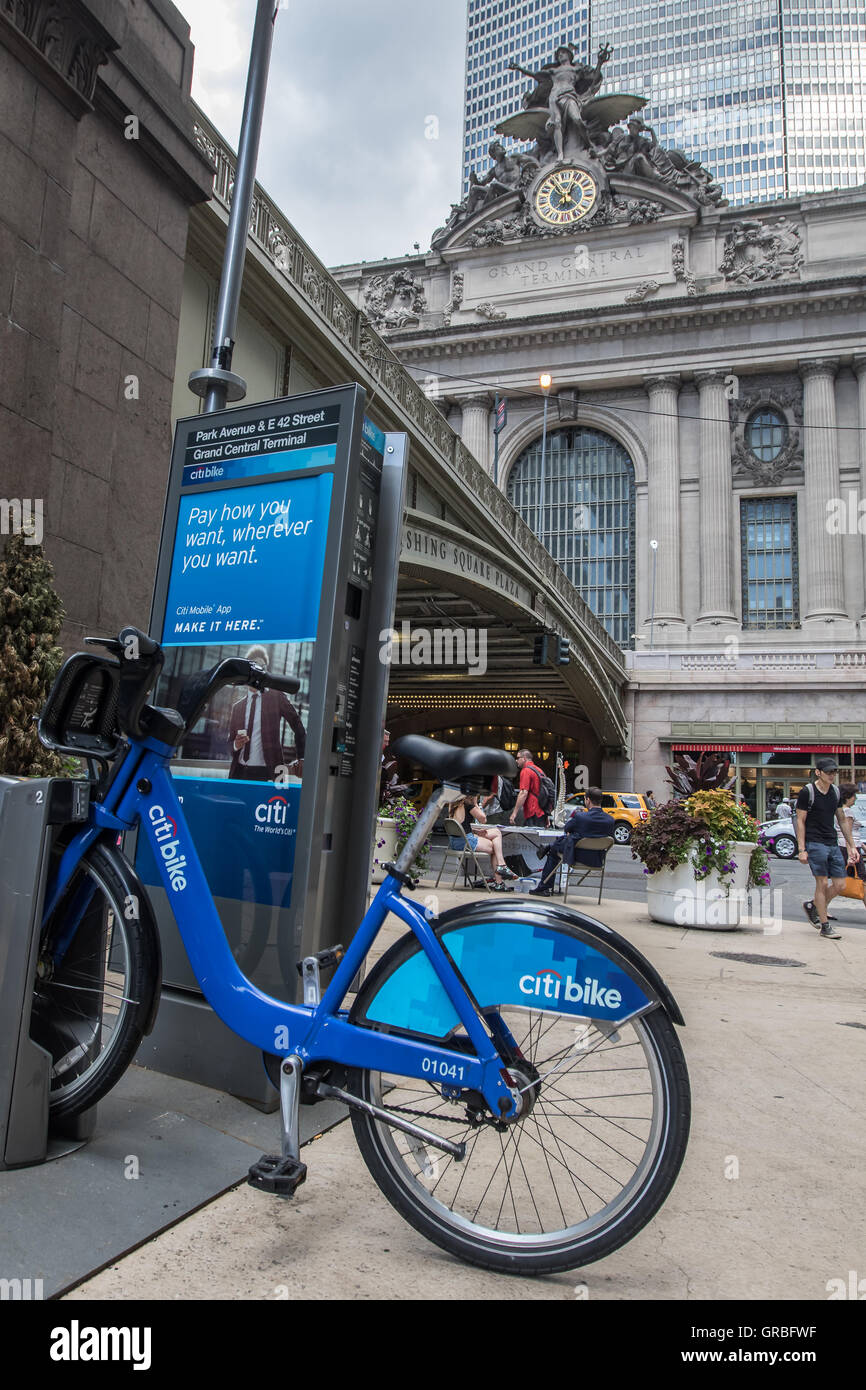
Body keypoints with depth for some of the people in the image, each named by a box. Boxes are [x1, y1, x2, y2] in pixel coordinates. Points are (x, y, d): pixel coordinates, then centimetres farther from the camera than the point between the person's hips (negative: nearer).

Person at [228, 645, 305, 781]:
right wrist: (236, 745, -7)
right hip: (239, 771, 3)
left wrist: (301, 758, 6)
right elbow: (231, 741, 16)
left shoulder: (276, 696, 3)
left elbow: (298, 728, 8)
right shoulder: (237, 706, 12)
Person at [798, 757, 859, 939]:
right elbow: (800, 821, -7)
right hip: (815, 843, -6)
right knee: (822, 883, -5)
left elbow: (842, 820, 19)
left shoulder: (836, 791, 11)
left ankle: (811, 905, 26)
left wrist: (852, 846, 16)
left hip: (833, 844, 6)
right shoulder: (807, 792, -7)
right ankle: (825, 926, 6)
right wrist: (802, 849, -12)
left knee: (840, 885, 4)